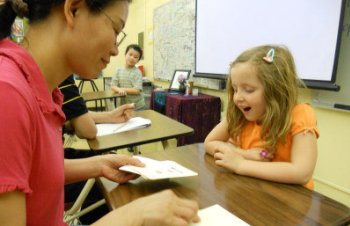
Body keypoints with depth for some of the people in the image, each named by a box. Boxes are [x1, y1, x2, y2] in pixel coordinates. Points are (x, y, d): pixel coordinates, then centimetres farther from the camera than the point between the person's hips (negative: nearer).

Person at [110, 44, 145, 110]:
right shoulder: (119, 71, 3)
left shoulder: (137, 72, -10)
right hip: (123, 106, 4)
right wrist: (119, 90, -19)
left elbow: (137, 90, -17)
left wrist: (123, 89, -16)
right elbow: (112, 86, 1)